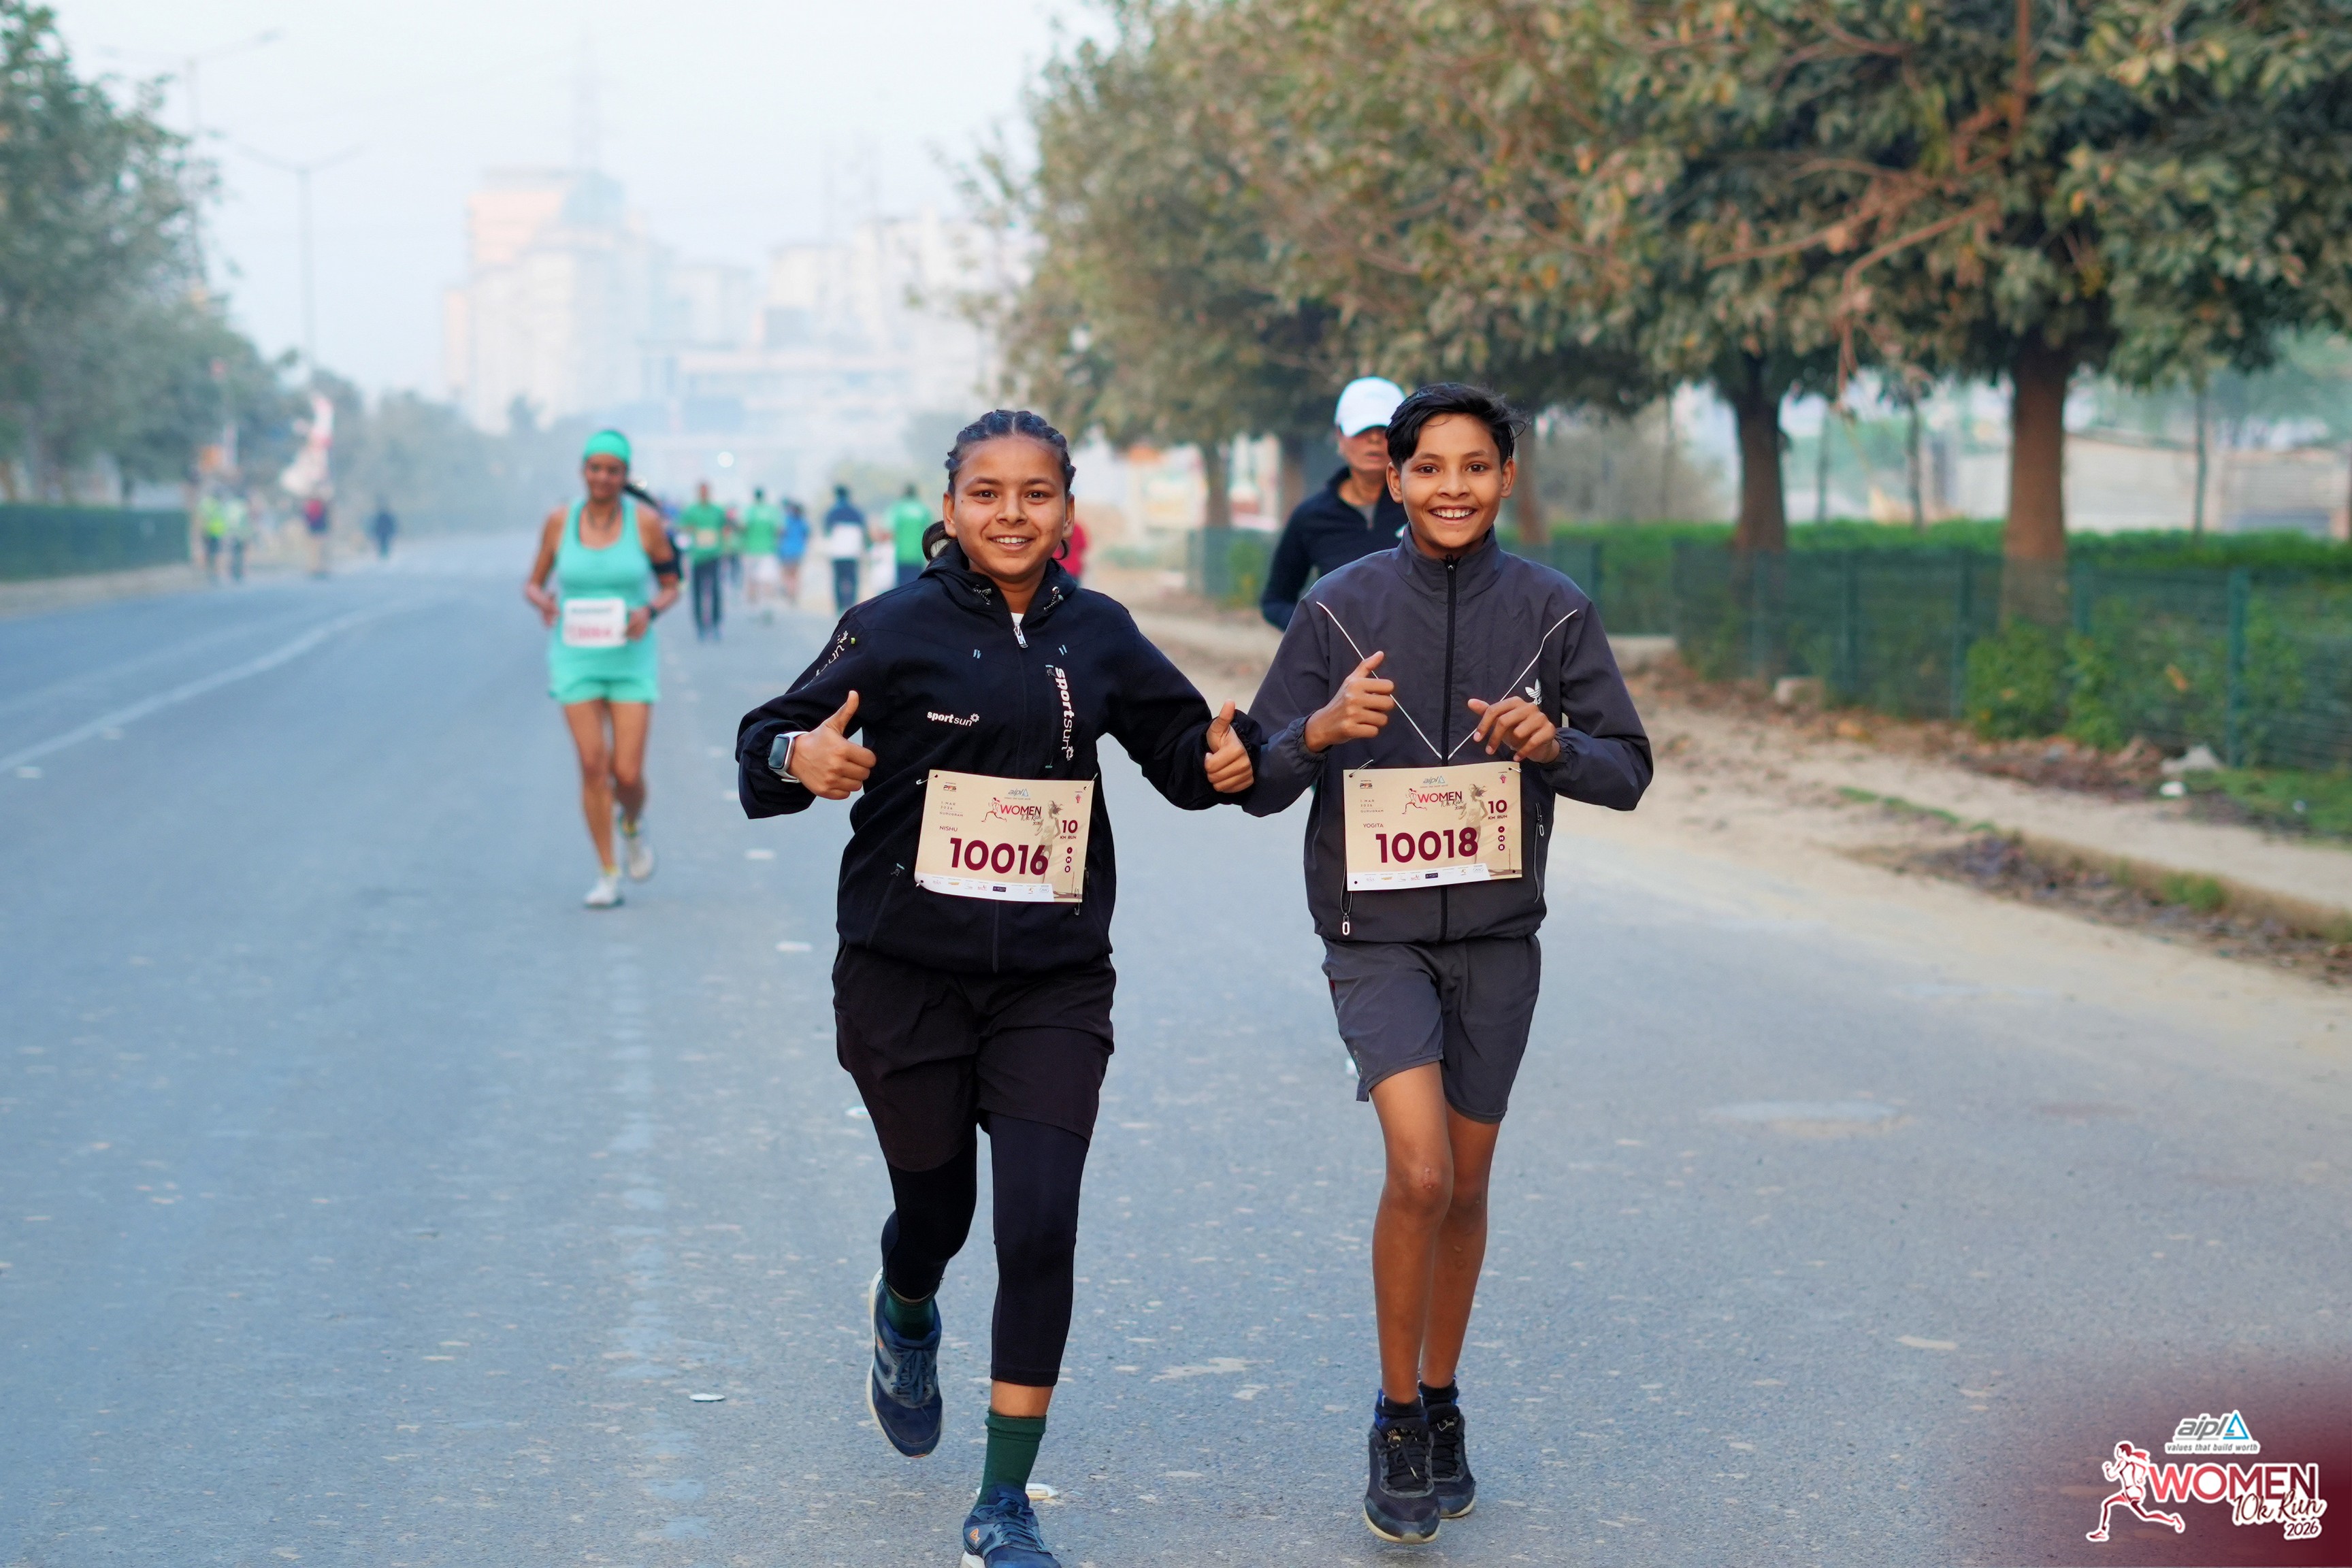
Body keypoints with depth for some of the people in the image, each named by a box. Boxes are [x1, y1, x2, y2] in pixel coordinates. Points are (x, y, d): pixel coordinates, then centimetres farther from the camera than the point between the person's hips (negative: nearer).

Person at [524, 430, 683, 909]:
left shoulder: (645, 521, -4)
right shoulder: (559, 522, -1)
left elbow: (670, 587, 4)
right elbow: (533, 584, 8)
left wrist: (649, 611, -17)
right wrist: (543, 602, -15)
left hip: (631, 659, -1)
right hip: (575, 658, 1)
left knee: (627, 773, -6)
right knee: (593, 766, -6)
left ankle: (633, 823, 31)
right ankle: (607, 875, 6)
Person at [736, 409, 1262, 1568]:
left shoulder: (1097, 635, 3)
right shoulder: (896, 629, -7)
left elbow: (1178, 744, 15)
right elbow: (767, 743, -7)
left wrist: (1223, 762, -8)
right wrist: (800, 756, -30)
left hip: (1052, 983, 2)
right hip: (906, 979, -1)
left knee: (1039, 1229, -9)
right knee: (936, 1210, 14)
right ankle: (905, 1320, 53)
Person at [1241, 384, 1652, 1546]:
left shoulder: (1552, 612, -2)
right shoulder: (1340, 609, -6)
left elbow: (1628, 771, 2)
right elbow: (1259, 785, -3)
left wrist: (1554, 745, -18)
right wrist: (1322, 730, -24)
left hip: (1497, 936, 2)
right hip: (1376, 935, -2)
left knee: (1464, 1191, 12)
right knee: (1419, 1175, -17)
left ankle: (1441, 1404, 33)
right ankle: (1396, 1420, 3)